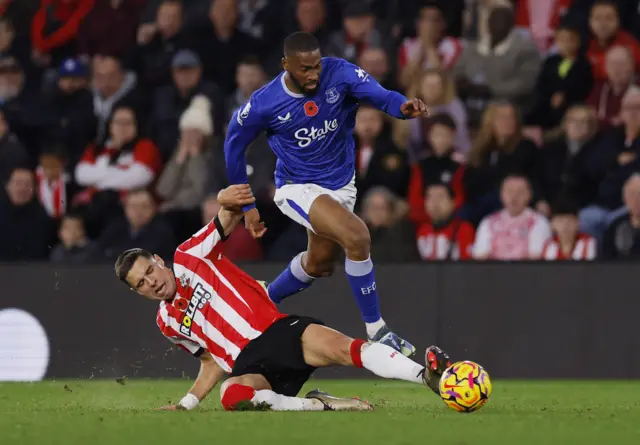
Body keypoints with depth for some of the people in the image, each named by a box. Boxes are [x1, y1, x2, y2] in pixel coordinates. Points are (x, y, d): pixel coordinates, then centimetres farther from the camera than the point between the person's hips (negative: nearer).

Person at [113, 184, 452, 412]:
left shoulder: (188, 257, 14)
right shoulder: (168, 322, 24)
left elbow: (229, 219, -1)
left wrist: (228, 205, -27)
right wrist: (186, 404, 16)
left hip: (278, 331, -2)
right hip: (248, 368, 2)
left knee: (341, 347, -31)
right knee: (231, 395, -36)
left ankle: (430, 375, -43)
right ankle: (319, 406, -38)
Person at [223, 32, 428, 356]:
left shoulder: (340, 74, -20)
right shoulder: (264, 104, -21)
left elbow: (380, 96, -35)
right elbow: (234, 147, -5)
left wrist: (403, 107, -59)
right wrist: (246, 206, -1)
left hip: (341, 182, 5)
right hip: (298, 187, -5)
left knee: (319, 263, 22)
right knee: (357, 237, -26)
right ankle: (375, 331, -14)